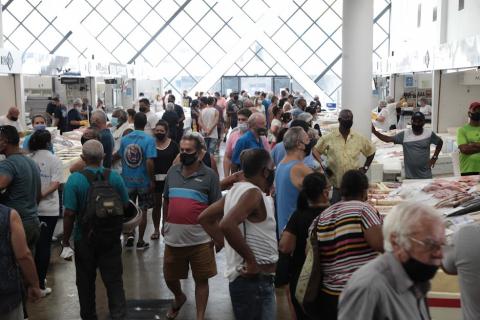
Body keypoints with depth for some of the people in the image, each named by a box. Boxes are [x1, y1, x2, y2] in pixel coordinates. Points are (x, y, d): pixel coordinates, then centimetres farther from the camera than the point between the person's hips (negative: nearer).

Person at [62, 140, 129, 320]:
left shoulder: (75, 179, -14)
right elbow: (125, 207, 1)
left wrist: (66, 241, -5)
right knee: (114, 280, 9)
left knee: (86, 281, 16)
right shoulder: (115, 177, -6)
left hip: (85, 239, -1)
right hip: (111, 238, 2)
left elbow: (69, 214, -15)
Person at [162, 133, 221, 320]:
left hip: (200, 239, -4)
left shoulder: (209, 175, -7)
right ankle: (179, 298, 48)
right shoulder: (172, 172, 6)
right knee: (170, 278, 17)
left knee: (201, 280, 7)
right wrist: (165, 223, 17)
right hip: (173, 238, 4)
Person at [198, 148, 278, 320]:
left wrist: (221, 242, 11)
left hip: (250, 278, 9)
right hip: (254, 279, -9)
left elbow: (205, 217, 15)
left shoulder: (236, 189, 9)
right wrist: (251, 259, -24)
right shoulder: (253, 192, -17)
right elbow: (227, 225, -33)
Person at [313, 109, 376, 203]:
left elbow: (371, 151, 18)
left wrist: (365, 167, 11)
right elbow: (315, 150, 7)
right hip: (334, 183, -2)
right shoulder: (329, 138, -3)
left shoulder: (360, 139, 3)